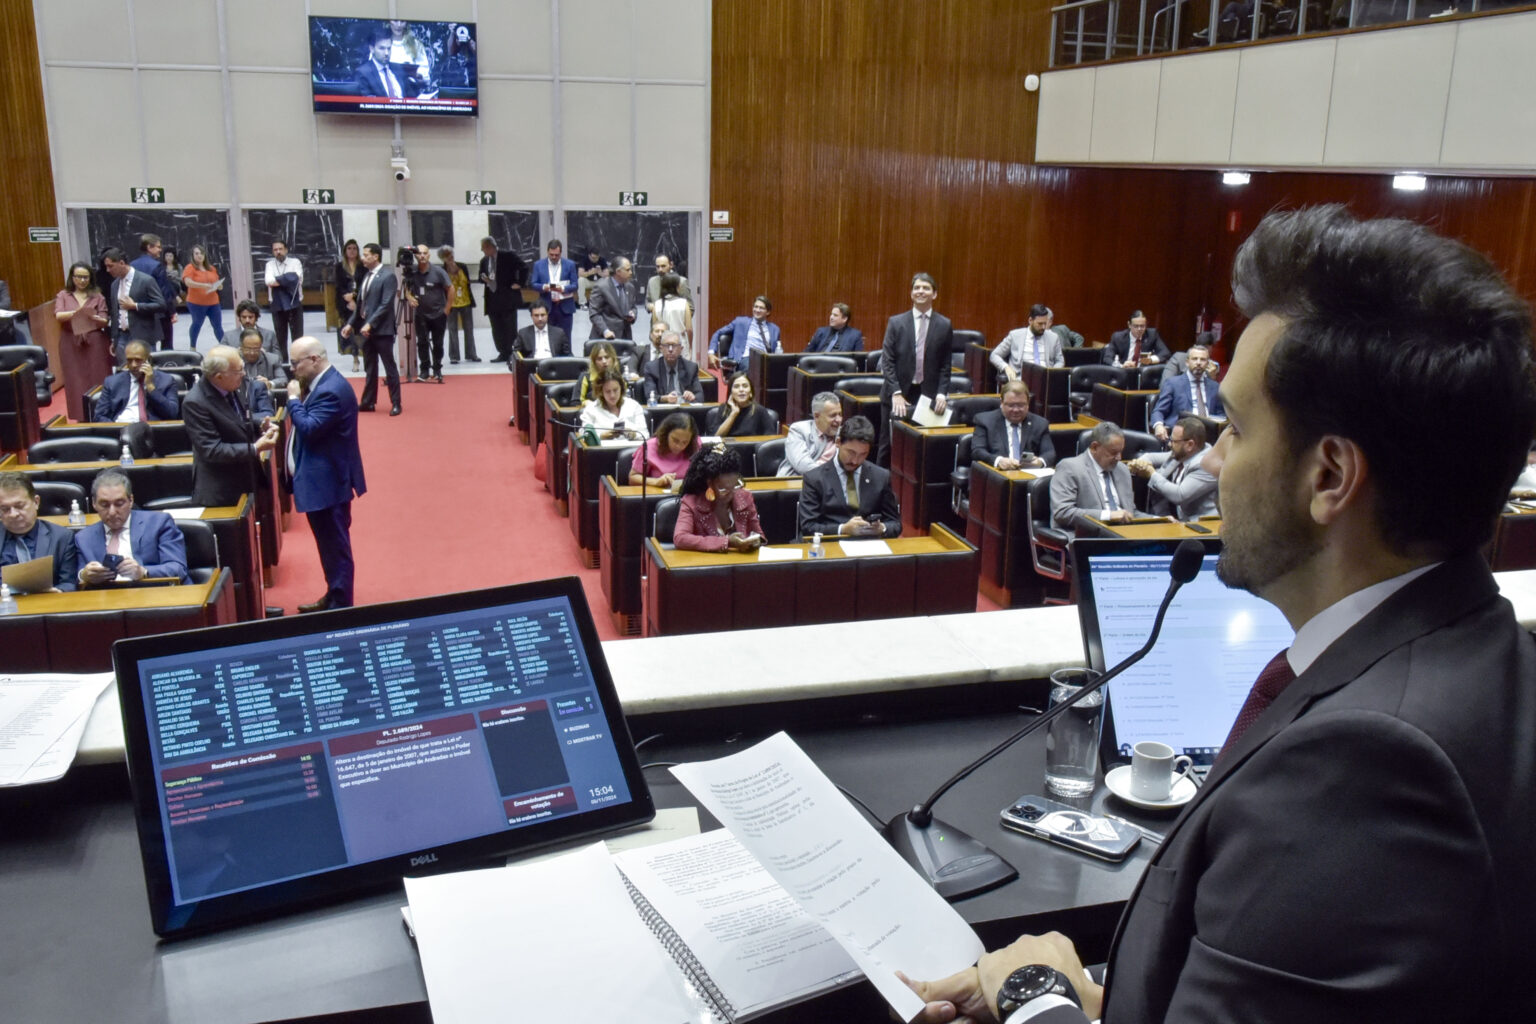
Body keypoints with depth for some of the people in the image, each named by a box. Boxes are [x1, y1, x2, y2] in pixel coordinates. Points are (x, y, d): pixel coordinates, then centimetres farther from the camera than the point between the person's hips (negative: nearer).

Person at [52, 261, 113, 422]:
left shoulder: (97, 296, 5)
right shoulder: (63, 295, 6)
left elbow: (105, 322, -1)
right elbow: (58, 315, -9)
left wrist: (93, 317, -24)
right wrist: (75, 313, -29)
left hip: (95, 343, 0)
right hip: (71, 345, 0)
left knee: (97, 381, 1)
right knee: (77, 382, 1)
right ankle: (81, 418, 6)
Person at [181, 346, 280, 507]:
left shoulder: (234, 385, -5)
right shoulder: (195, 403, -25)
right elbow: (212, 450, -25)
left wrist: (260, 426, -5)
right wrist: (255, 449, -26)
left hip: (247, 475, 7)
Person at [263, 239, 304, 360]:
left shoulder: (295, 262, 1)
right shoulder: (270, 264, 6)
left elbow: (297, 279, -15)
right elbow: (269, 281, -11)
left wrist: (277, 279, -11)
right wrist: (287, 279, -12)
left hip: (294, 303, -1)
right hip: (277, 305, 2)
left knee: (297, 334, 0)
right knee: (280, 336, 6)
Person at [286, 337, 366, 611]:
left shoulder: (331, 390, -23)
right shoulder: (322, 384, 10)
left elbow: (309, 429, -25)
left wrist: (294, 398, -16)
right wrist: (301, 397, 3)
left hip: (328, 481, -11)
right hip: (323, 478, 11)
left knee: (335, 544, -2)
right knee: (329, 542, 20)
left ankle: (340, 606, 7)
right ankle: (334, 596, 32)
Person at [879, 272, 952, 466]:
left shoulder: (944, 325, 5)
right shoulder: (896, 322, 2)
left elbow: (945, 365, 6)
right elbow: (887, 361, -1)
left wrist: (941, 394, -5)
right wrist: (896, 393, -10)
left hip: (928, 394, 0)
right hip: (898, 394, 0)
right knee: (888, 444, 4)